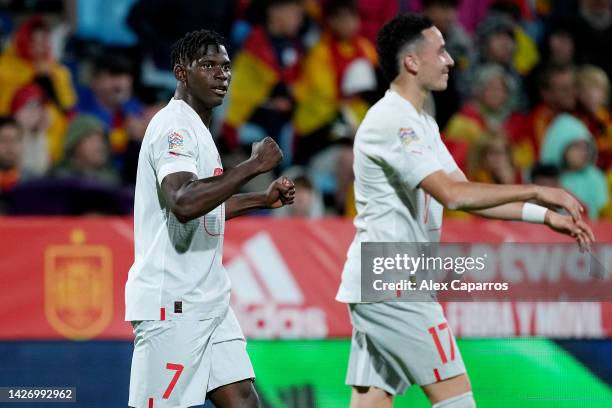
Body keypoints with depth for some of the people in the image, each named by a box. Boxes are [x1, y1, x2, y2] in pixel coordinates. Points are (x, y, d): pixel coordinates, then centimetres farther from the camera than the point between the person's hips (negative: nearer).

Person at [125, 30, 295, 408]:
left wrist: (263, 199, 23)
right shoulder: (173, 126, -13)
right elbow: (183, 203, -30)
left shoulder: (197, 128, 18)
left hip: (208, 299, 10)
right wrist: (253, 165, -25)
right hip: (172, 303, -10)